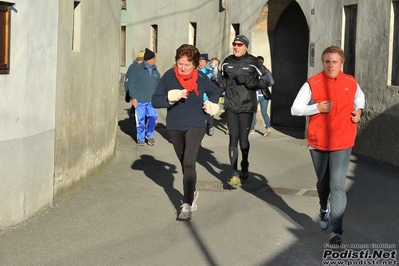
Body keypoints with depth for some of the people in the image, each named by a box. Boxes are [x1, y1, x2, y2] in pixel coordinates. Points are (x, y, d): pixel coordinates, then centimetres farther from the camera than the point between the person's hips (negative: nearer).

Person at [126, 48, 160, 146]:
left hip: (152, 100, 4)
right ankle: (141, 139, 18)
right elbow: (131, 84, -7)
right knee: (140, 120, 3)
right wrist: (133, 97, -9)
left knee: (153, 118, -2)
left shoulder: (155, 70, 8)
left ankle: (149, 135, 21)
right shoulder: (137, 69, -8)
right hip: (140, 100, -4)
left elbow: (158, 84, 16)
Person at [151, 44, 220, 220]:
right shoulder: (169, 76, -11)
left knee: (189, 164, -17)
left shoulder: (201, 78, -8)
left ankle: (187, 205, -18)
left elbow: (215, 92, 12)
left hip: (195, 125, -2)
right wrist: (170, 99, -29)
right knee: (184, 164, 18)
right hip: (174, 126, 3)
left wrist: (211, 104, -7)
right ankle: (192, 193, 42)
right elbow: (155, 100, -12)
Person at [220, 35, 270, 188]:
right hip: (231, 106, 2)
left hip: (247, 107, -2)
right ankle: (234, 174, 0)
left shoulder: (253, 62, -5)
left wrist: (247, 80, -16)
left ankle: (245, 167, 32)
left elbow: (265, 82, -5)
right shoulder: (227, 62, 6)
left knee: (243, 140, 4)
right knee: (233, 138, -3)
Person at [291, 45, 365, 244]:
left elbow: (359, 97, 23)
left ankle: (337, 230, -9)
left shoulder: (351, 83, 0)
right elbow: (295, 109, -8)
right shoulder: (313, 84, -8)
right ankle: (324, 210, 49)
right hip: (318, 141, 0)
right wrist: (317, 108, -21)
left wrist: (358, 110, 2)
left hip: (342, 143, 0)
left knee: (337, 185, -11)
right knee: (323, 182, 19)